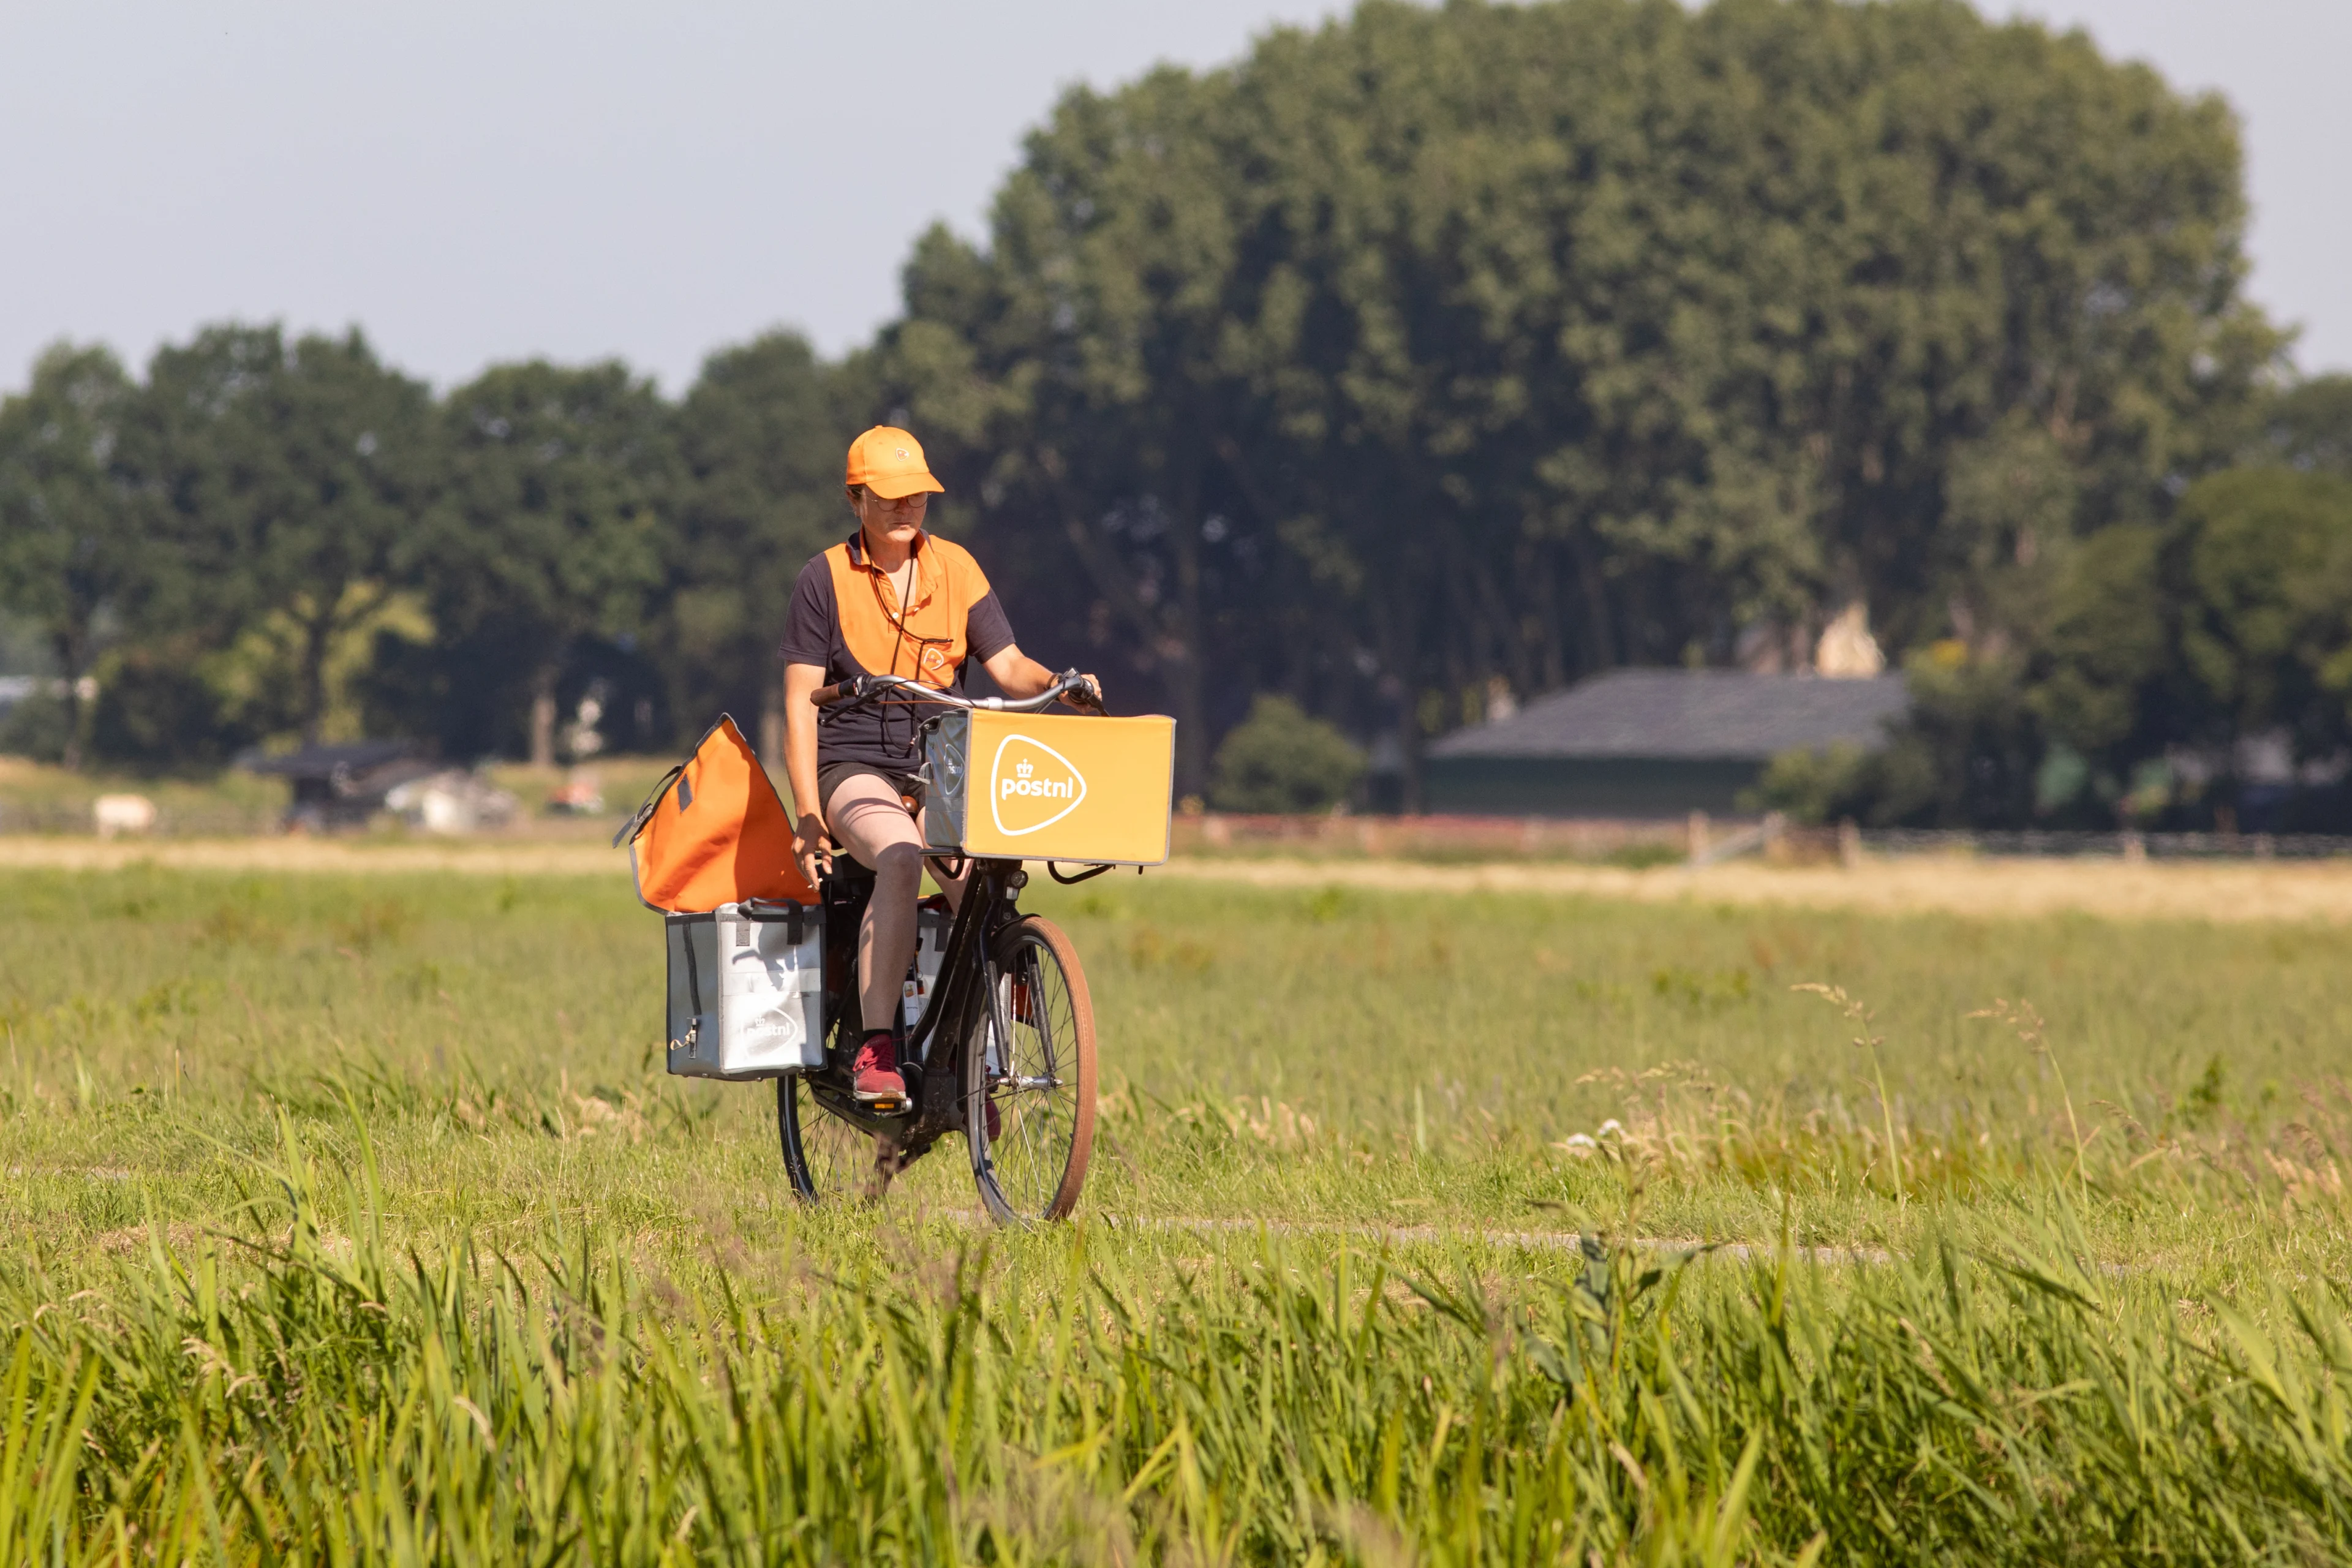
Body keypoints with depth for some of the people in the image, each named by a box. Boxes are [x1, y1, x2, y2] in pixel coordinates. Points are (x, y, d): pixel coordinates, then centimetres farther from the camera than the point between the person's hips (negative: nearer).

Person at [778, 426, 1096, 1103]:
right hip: (853, 766, -3)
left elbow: (1008, 667, 4)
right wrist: (807, 813, -12)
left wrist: (1057, 683, -20)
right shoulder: (826, 578, -1)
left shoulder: (956, 569, 8)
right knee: (901, 857, -36)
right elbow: (801, 700, -3)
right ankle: (876, 1049, -35)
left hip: (938, 767, 3)